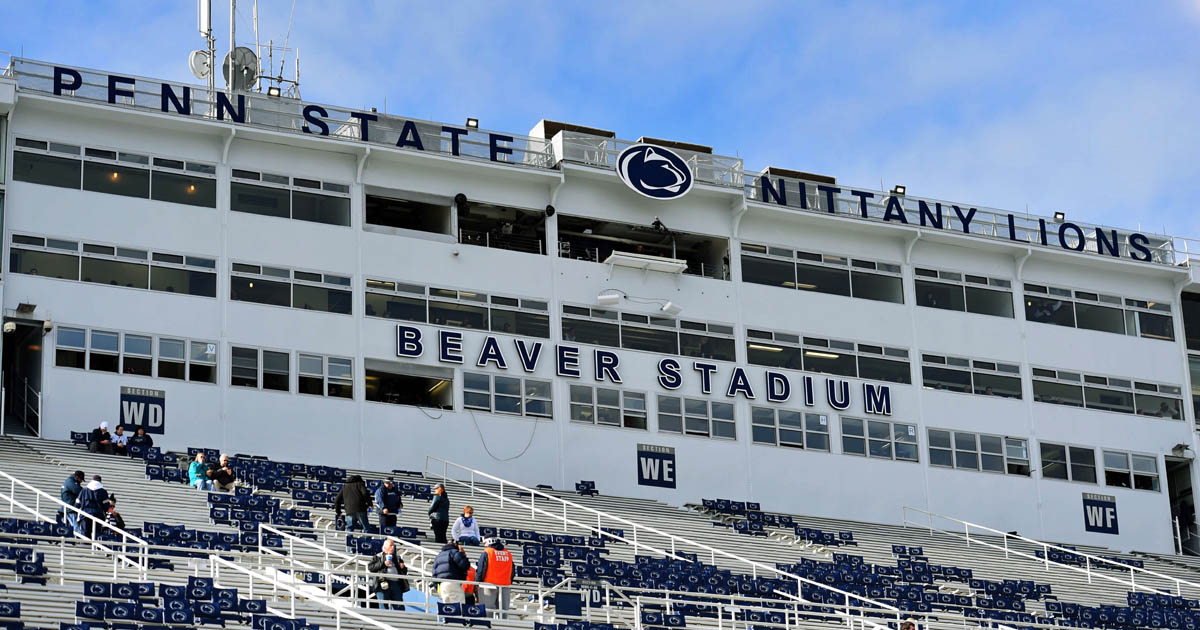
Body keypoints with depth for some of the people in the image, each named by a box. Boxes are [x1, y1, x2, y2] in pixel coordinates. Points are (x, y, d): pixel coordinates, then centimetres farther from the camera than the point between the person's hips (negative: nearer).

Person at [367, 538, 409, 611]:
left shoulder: (398, 558, 22)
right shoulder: (378, 557, 10)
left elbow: (404, 572, 26)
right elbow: (370, 568, -2)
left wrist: (403, 568, 3)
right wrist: (383, 564, -10)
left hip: (396, 584, 4)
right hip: (383, 585, -4)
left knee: (399, 606, -1)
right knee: (384, 606, -5)